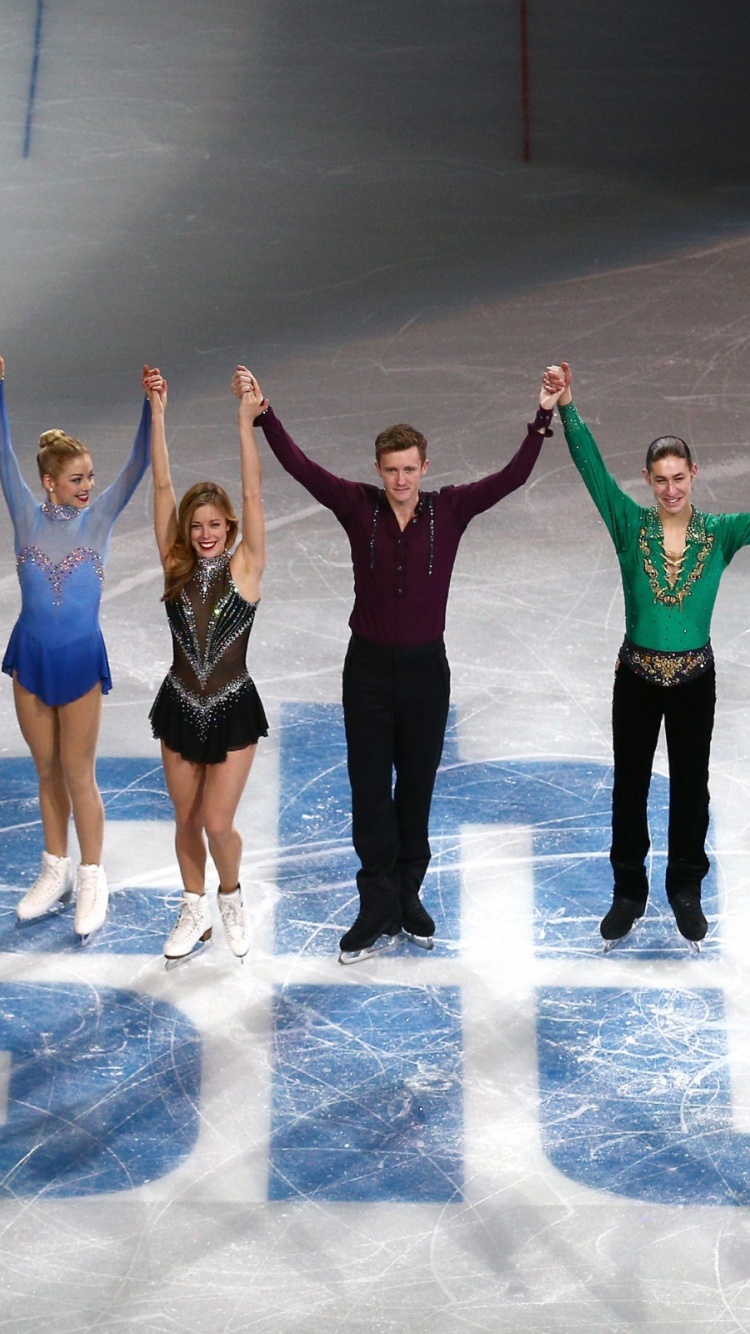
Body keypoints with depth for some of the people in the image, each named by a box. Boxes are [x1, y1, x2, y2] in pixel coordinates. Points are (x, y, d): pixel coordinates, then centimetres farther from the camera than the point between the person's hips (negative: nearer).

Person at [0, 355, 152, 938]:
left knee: (79, 777, 5)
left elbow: (138, 465, -13)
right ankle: (56, 871, 26)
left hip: (80, 658, -2)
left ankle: (91, 879, 17)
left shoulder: (100, 516, -4)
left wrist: (152, 409, -26)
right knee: (48, 774, 13)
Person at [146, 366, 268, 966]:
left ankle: (231, 898, 25)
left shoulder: (245, 568, -8)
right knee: (186, 822, 13)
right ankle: (195, 913, 33)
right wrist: (158, 413, -13)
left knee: (217, 823, -5)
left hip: (233, 710, -3)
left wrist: (246, 421, -24)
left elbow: (253, 495, -17)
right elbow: (163, 488, -8)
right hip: (181, 707, 3)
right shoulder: (177, 568, -3)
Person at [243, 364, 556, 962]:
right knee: (369, 791, 2)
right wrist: (263, 413, -18)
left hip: (426, 667, 0)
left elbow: (512, 477, -11)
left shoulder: (450, 510, -4)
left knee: (416, 789, 11)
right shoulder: (358, 506, -4)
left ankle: (408, 896, 26)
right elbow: (300, 466, -9)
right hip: (368, 667, 0)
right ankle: (378, 911, 9)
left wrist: (543, 420, -20)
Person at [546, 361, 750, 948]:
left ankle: (686, 890, 30)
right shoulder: (632, 527, -9)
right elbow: (593, 469, -16)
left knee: (691, 786, 13)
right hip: (637, 678, 0)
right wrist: (566, 407, -27)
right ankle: (629, 892, 26)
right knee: (629, 786, 11)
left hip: (695, 680, 0)